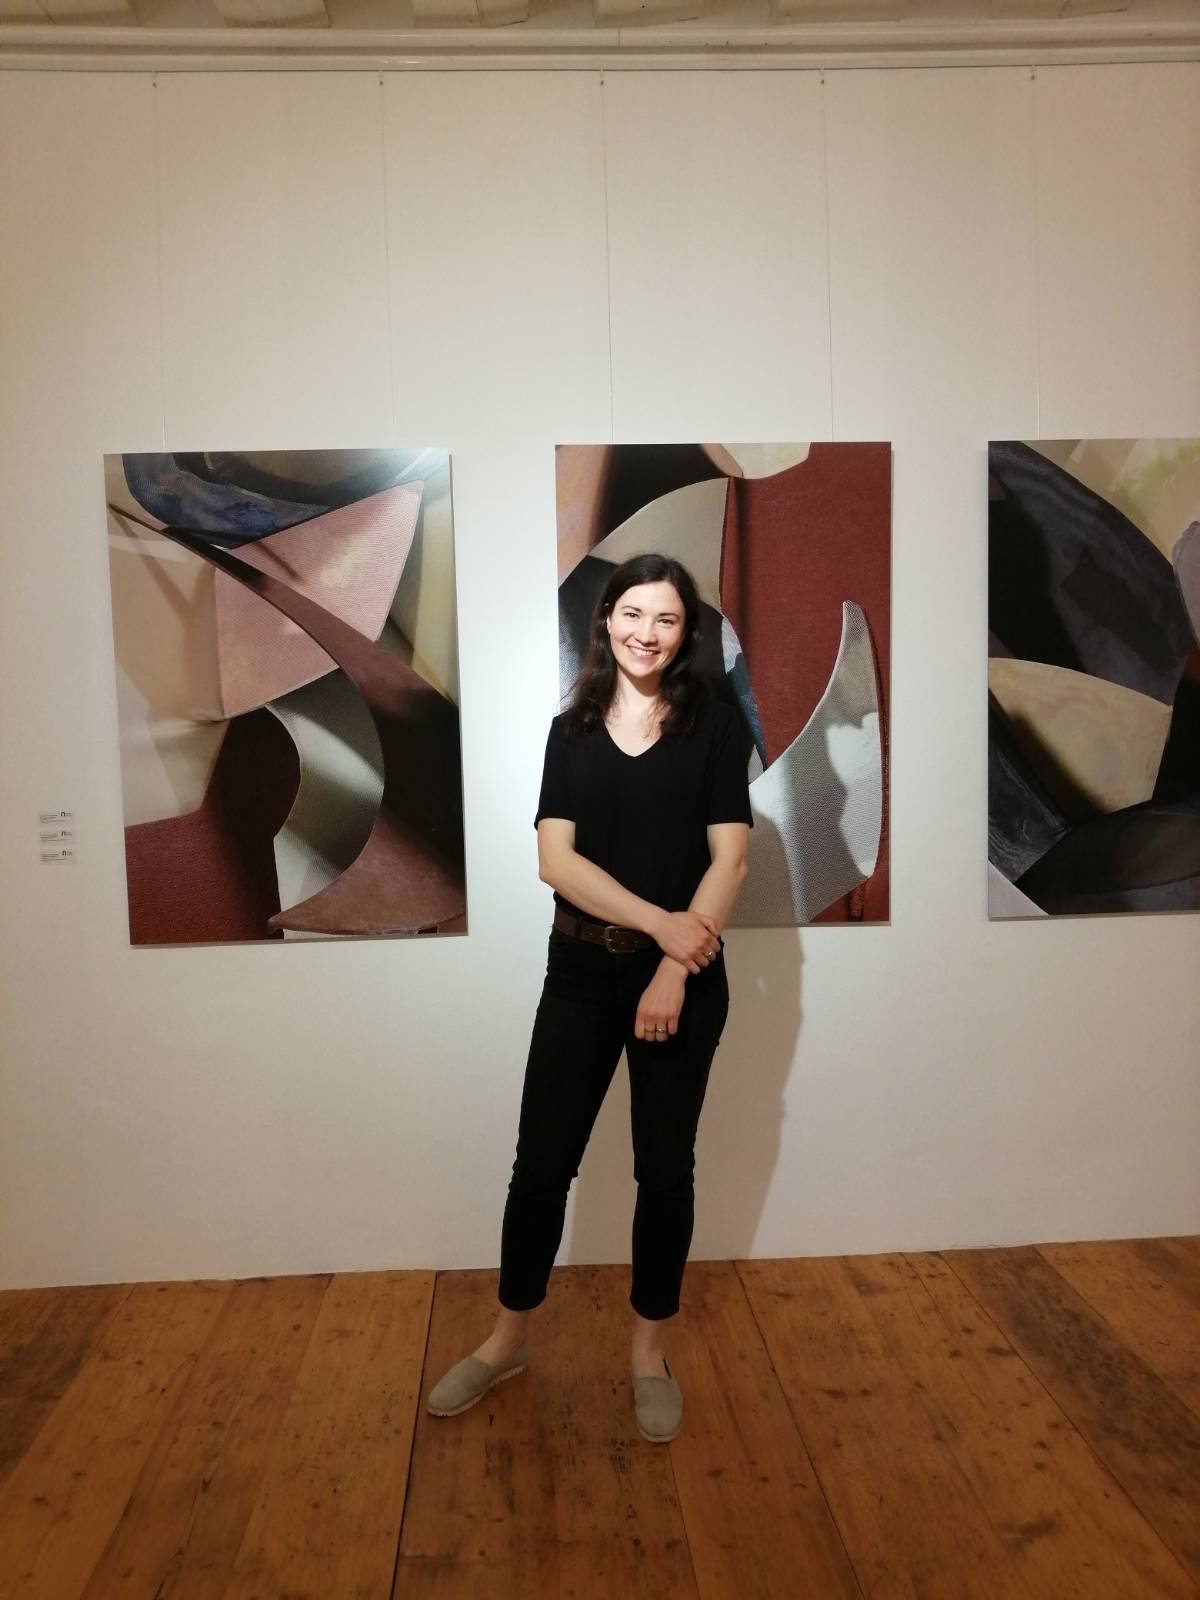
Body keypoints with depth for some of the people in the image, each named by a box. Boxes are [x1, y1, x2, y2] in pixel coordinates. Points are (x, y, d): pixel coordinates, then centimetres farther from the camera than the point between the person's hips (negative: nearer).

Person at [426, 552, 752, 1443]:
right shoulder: (573, 730, 4)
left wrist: (675, 970, -14)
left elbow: (730, 859, -7)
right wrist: (657, 921, -17)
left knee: (664, 1167, 10)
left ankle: (650, 1352, 29)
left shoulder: (713, 725, -1)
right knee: (542, 1161, 7)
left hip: (685, 977, -1)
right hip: (582, 971, 2)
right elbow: (556, 858, -6)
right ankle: (508, 1341, 28)